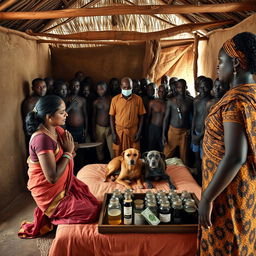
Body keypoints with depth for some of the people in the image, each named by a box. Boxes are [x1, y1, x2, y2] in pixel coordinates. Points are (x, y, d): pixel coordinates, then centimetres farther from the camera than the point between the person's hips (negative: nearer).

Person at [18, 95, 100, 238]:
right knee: (93, 212, -4)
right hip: (49, 192, -8)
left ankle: (50, 215, 24)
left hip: (64, 183, 9)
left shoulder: (57, 130, -3)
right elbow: (52, 177, -30)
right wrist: (68, 152, -22)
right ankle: (49, 218, 13)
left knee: (94, 203, 14)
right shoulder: (42, 139, -30)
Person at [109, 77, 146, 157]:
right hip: (119, 131, 0)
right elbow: (112, 117, 2)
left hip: (133, 132, 0)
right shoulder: (115, 99, 0)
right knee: (118, 156, 5)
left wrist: (139, 132, -3)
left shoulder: (138, 99, 1)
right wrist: (113, 133, -3)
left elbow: (141, 116, 4)